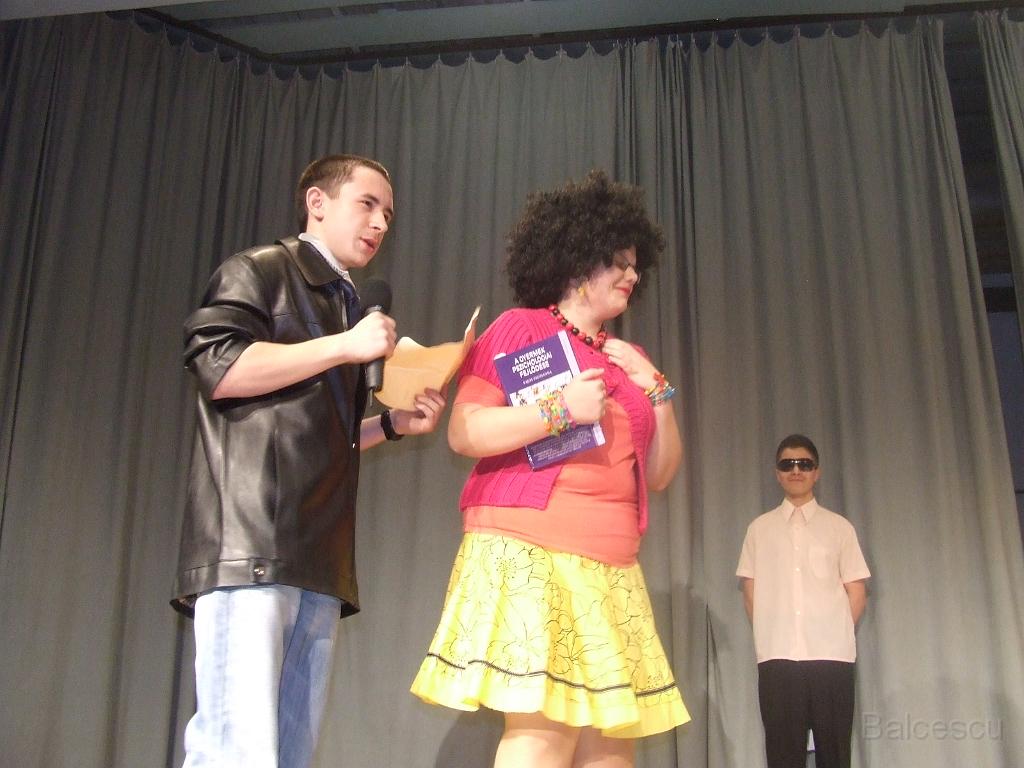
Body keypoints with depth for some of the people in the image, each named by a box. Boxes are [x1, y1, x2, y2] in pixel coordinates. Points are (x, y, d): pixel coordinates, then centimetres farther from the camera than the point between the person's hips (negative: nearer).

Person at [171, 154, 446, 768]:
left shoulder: (349, 309, 28)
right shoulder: (260, 270, 6)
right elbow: (218, 368, -12)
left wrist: (395, 424, 15)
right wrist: (345, 347, -10)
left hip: (319, 558, 8)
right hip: (250, 544, -8)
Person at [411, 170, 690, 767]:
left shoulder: (628, 359, 21)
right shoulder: (520, 328, 4)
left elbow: (659, 472, 18)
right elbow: (464, 433, -6)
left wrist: (655, 387, 7)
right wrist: (561, 411, -12)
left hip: (613, 569, 6)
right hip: (530, 552, -6)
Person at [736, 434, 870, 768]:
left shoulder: (839, 527, 10)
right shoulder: (760, 528, 11)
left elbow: (857, 591, 9)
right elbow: (750, 590, 9)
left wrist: (838, 634, 4)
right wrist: (770, 636, 3)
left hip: (831, 655, 0)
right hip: (777, 656, 0)